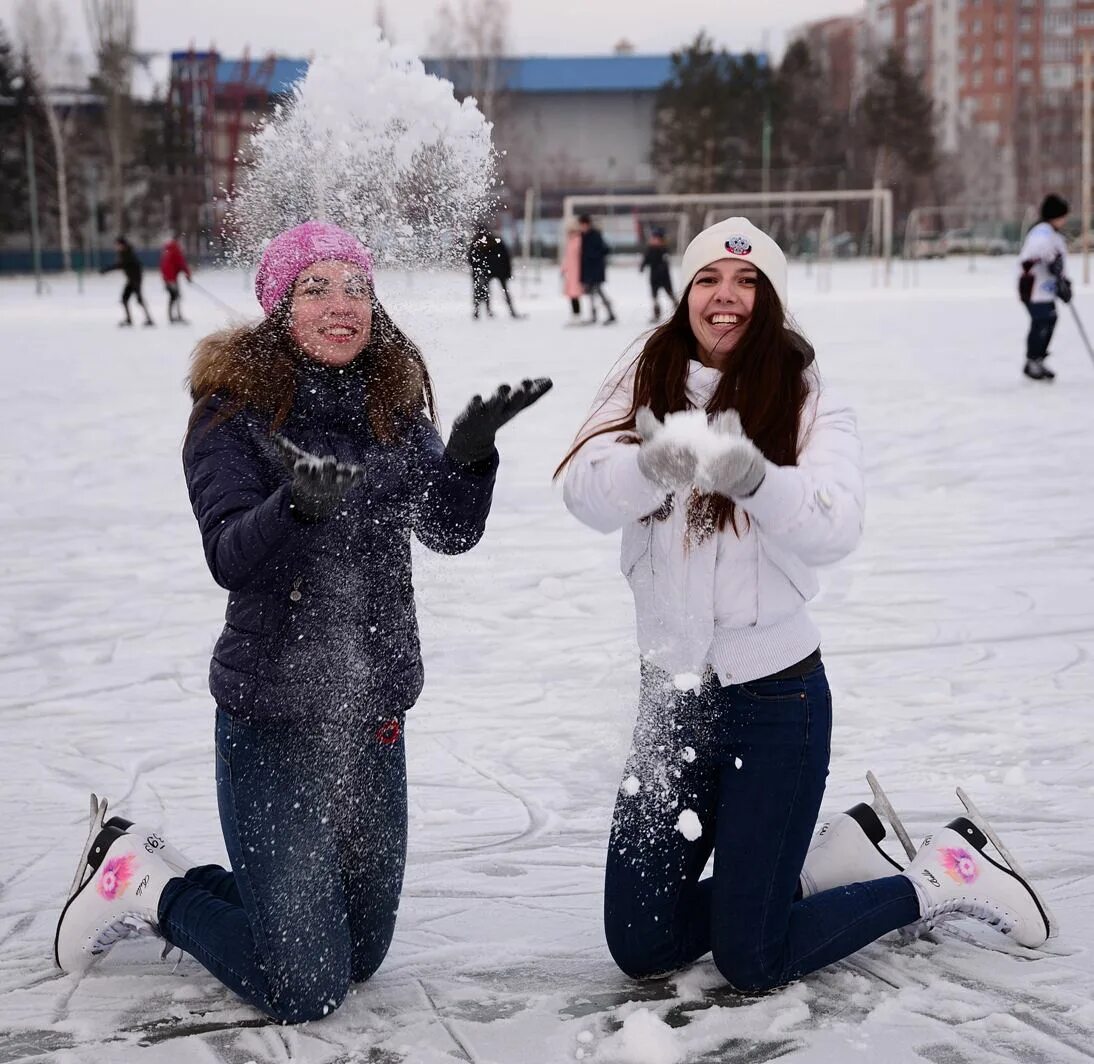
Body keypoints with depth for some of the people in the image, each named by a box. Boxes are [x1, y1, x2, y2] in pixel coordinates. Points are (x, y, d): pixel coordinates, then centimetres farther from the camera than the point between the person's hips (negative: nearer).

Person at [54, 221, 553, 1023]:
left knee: (361, 954, 18)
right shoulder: (234, 407, -10)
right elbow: (232, 558, -21)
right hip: (273, 715, -6)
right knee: (307, 988, -4)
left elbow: (452, 531, -7)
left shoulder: (395, 402, 5)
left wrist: (468, 454, -27)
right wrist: (296, 504, -41)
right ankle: (143, 882, 18)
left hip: (375, 709, 6)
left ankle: (172, 883, 36)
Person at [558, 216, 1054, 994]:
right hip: (672, 691, 4)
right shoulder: (645, 390, -1)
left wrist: (753, 476, -44)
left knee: (752, 961, 1)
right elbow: (589, 494, -20)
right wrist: (654, 463, -40)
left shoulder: (808, 405, -8)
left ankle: (943, 876, 22)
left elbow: (833, 529, -26)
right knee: (640, 945, 9)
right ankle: (829, 864, 28)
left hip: (774, 696, -4)